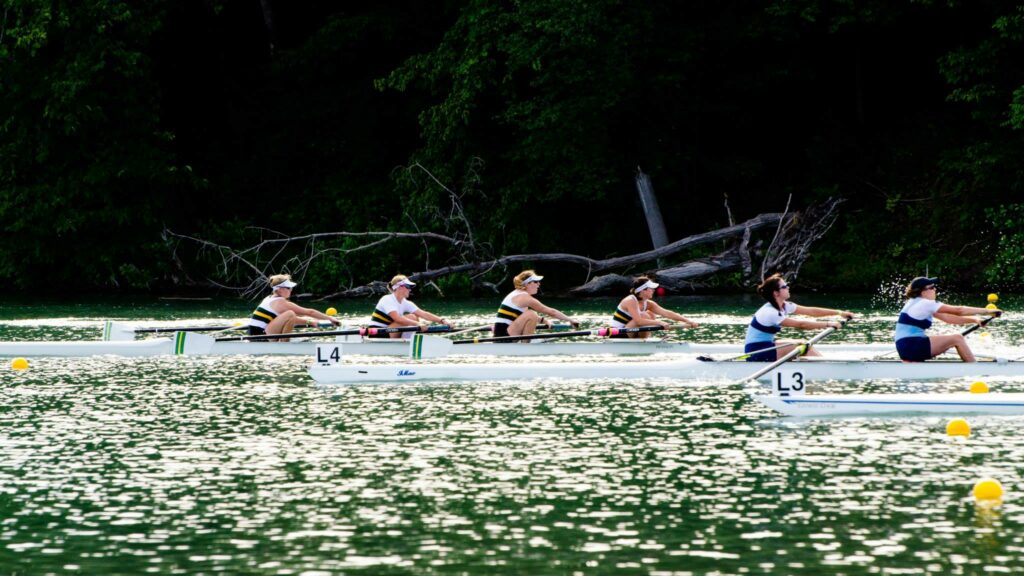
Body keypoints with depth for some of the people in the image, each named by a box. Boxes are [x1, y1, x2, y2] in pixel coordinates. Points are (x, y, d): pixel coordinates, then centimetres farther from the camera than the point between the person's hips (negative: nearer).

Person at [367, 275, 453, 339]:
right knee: (411, 317, -18)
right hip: (377, 336, -8)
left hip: (388, 334, 8)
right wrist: (417, 324, -38)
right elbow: (397, 318, -30)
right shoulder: (387, 300, -16)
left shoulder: (405, 303, 8)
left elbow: (423, 314, -1)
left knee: (413, 318, -1)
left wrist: (442, 320, -14)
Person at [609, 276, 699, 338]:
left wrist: (687, 320, -12)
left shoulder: (648, 304, 4)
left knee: (651, 315, 6)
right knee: (645, 316, -21)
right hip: (618, 336, -9)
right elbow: (639, 321, -32)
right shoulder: (631, 301, -20)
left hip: (628, 335, 9)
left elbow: (666, 313, -3)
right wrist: (659, 323, -32)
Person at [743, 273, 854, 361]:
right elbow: (800, 325, -25)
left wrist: (839, 313, -2)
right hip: (756, 352, -10)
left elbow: (812, 311, 3)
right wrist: (827, 324, -22)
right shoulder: (770, 312, -23)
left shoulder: (784, 306, 5)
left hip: (766, 346, 10)